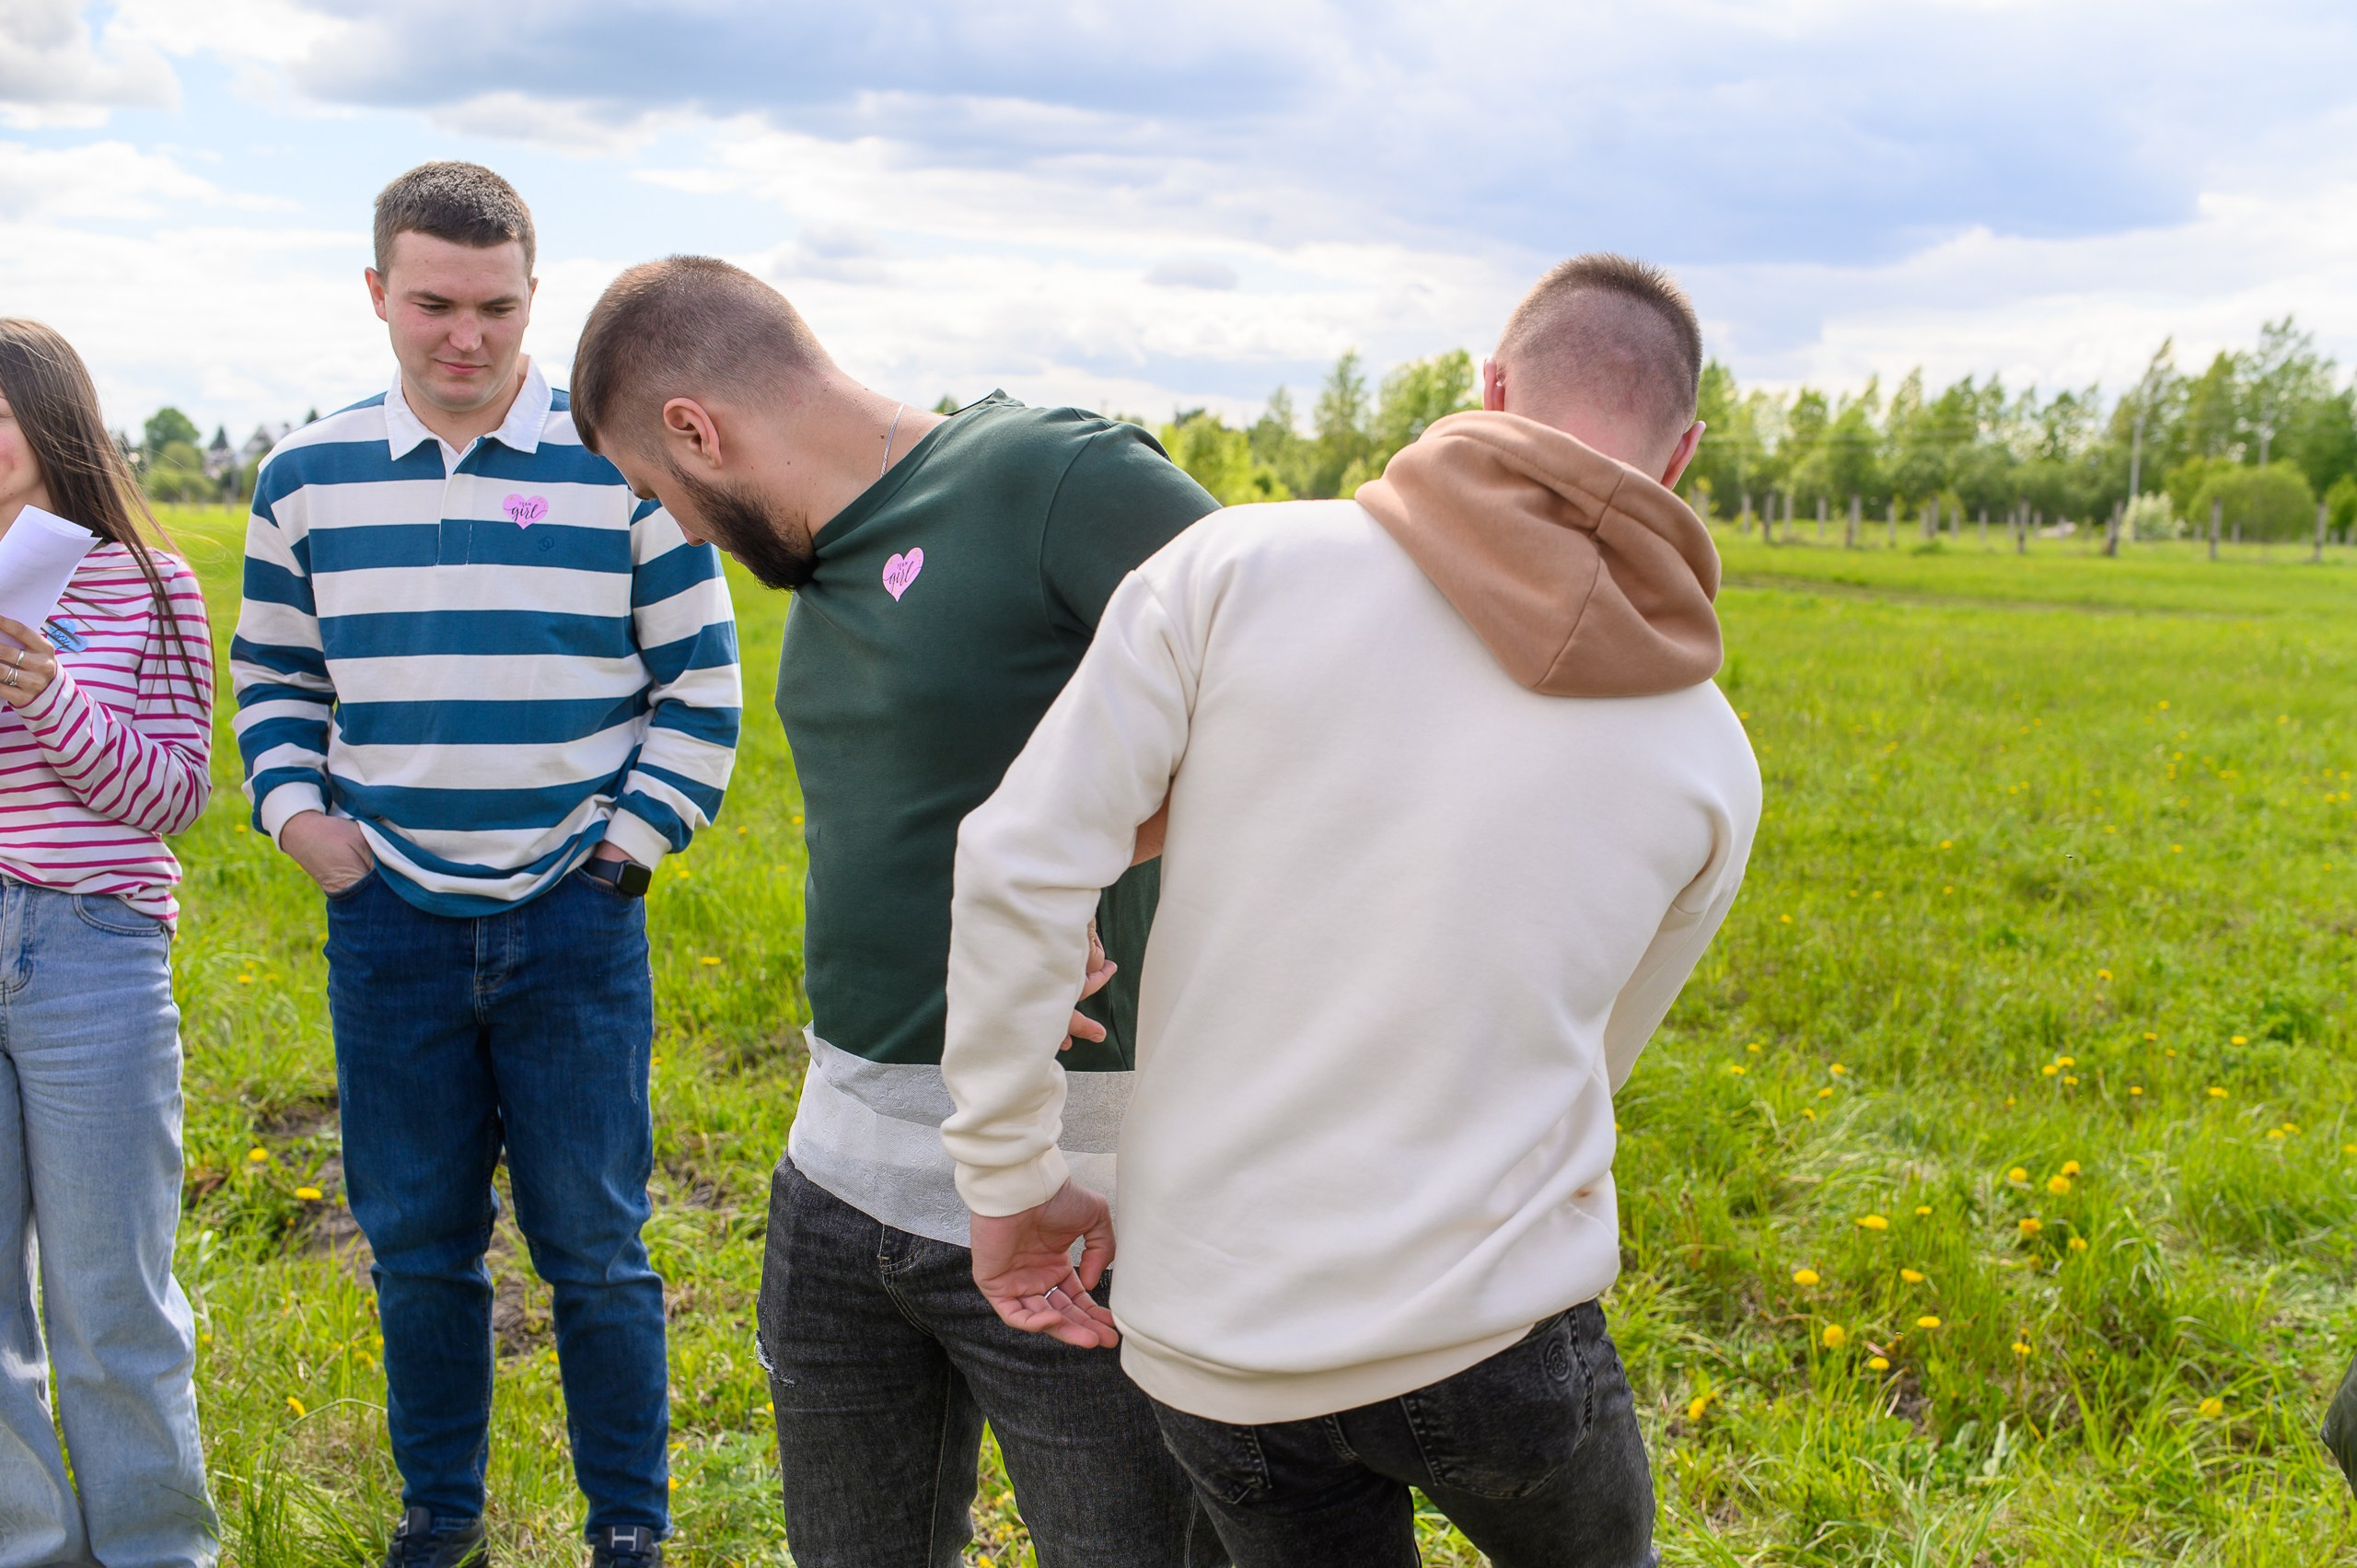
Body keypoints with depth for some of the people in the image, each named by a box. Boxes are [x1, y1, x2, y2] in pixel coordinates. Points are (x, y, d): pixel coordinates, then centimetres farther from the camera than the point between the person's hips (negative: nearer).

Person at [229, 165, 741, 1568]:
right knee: (417, 1244, 13)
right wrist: (294, 811, 1)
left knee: (594, 1247, 5)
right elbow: (273, 676, 17)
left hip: (573, 926, -2)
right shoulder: (308, 476, 6)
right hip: (388, 927, 3)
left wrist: (629, 840, -5)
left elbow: (704, 684, 2)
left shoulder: (619, 466, -3)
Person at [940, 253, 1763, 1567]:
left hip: (1212, 1342, 0)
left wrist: (1014, 1176, -1)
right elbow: (1583, 1059, 10)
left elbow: (1022, 865, -13)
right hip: (1492, 1330, 0)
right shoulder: (1710, 759, -1)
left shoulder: (1243, 564, -9)